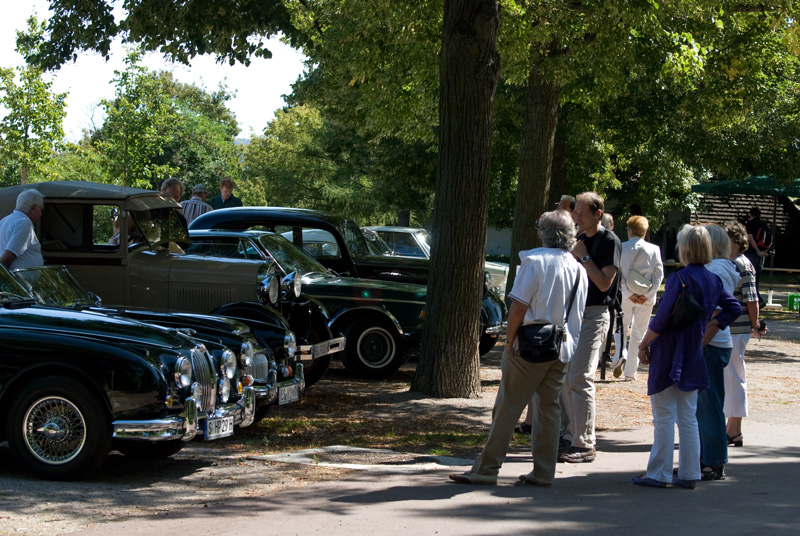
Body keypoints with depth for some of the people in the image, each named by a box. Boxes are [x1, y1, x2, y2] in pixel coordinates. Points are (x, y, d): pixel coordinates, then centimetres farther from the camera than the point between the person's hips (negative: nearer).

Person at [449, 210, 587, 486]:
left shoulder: (535, 260, -11)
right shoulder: (579, 269, 9)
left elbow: (518, 307, -15)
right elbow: (578, 315, 14)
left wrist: (509, 342, -7)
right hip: (563, 349, 6)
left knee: (507, 406, -1)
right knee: (550, 408, 11)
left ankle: (487, 469, 2)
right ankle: (544, 472, 12)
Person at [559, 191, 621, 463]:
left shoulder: (609, 241, -10)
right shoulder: (579, 239, 14)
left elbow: (604, 283, -17)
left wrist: (583, 256, -15)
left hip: (594, 315, -8)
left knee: (580, 379, -12)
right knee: (566, 378, 9)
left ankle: (585, 444, -8)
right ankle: (570, 437, 17)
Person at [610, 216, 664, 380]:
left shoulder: (622, 248, -5)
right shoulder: (654, 250, -1)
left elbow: (617, 274, -9)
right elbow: (659, 275, -4)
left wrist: (629, 294, -8)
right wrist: (647, 295, -6)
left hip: (625, 296, -1)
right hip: (646, 299, 1)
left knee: (621, 326, 19)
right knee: (638, 334, 9)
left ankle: (621, 353, -8)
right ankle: (630, 372, 11)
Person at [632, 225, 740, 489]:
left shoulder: (680, 278, -16)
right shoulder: (714, 281, 5)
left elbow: (662, 318, -19)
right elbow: (733, 308, 16)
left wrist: (644, 345, -9)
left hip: (669, 355, -7)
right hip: (693, 356, 7)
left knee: (664, 418, -1)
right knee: (688, 418, 12)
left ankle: (659, 474, 4)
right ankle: (689, 474, 14)